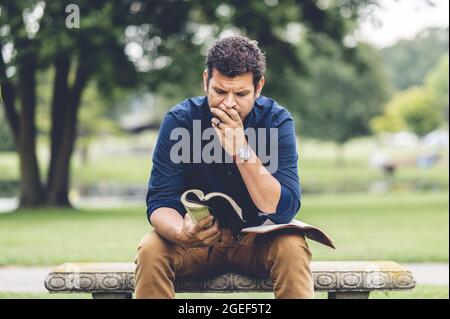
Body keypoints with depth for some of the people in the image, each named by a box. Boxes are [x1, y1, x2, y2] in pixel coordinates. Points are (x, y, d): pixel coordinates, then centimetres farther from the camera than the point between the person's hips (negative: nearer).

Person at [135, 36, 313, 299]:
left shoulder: (277, 121, -14)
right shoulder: (179, 120, -13)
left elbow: (282, 210, -23)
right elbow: (161, 202, -16)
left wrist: (241, 149, -33)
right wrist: (181, 233, -40)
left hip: (258, 239, 0)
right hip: (198, 238, 1)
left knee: (292, 248, -31)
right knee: (151, 250, -28)